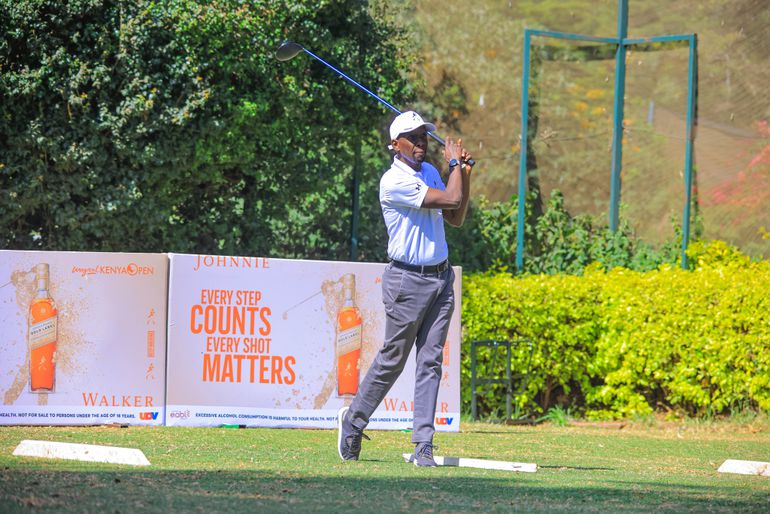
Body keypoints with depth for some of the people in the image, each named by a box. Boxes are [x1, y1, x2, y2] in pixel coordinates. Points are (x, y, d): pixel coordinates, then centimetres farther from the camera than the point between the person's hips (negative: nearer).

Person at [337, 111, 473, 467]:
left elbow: (456, 219, 16)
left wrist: (465, 172, 7)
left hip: (440, 277, 7)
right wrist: (455, 163, -5)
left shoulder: (430, 172, 12)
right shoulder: (394, 181, -16)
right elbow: (451, 200, -21)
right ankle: (353, 421, 21)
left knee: (431, 361, 1)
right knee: (392, 359, 2)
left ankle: (423, 444, -1)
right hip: (408, 280, -7)